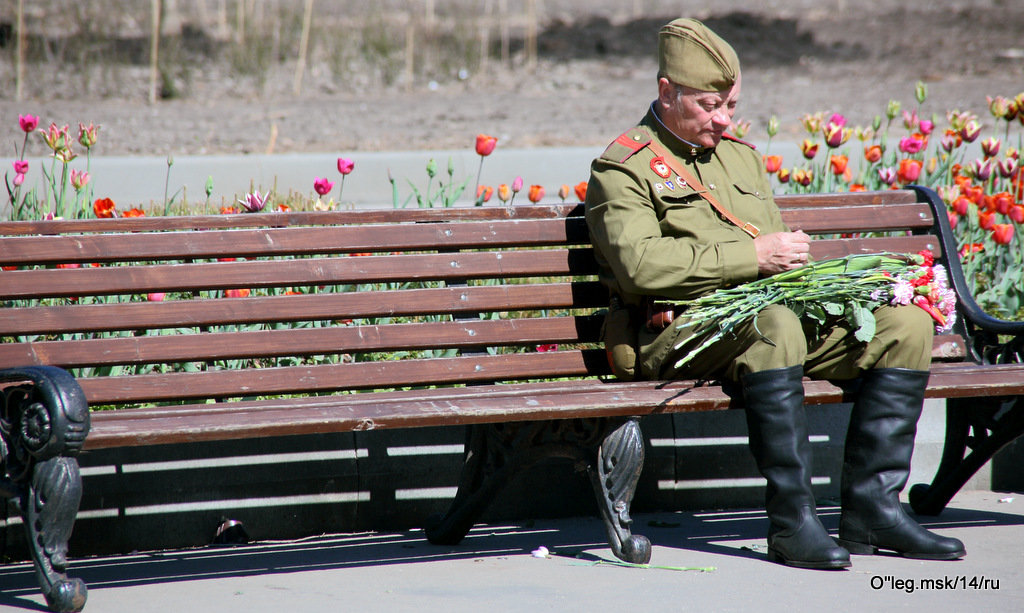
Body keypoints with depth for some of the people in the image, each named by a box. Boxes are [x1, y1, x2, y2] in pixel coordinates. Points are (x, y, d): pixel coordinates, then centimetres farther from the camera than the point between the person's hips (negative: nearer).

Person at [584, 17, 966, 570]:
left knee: (904, 323, -10)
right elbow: (641, 265, -16)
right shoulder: (623, 169, 1)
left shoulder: (738, 156, 26)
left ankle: (870, 508, -12)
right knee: (773, 322, -40)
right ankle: (791, 520, -35)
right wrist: (752, 257, -18)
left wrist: (795, 261, 6)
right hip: (677, 334, -7)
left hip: (770, 317, 7)